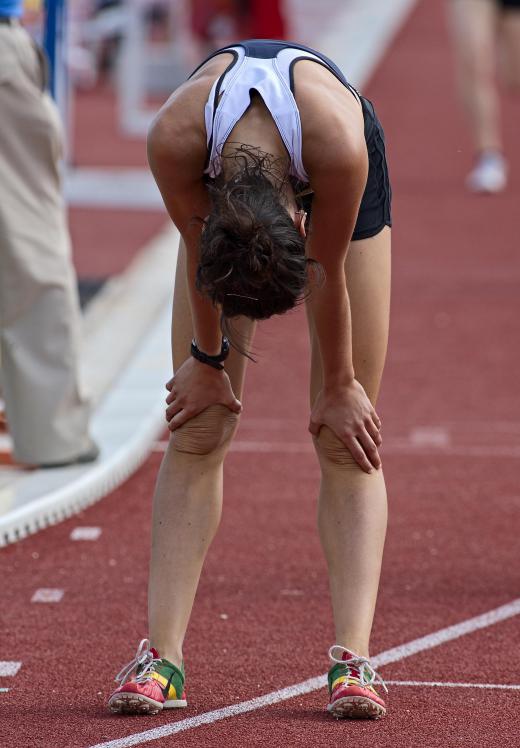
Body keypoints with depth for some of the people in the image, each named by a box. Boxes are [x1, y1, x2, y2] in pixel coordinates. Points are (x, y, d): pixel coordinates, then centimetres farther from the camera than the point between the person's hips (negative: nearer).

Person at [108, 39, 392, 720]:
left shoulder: (340, 144, -45)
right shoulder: (174, 139, -40)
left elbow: (327, 273, -27)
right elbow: (198, 248, -20)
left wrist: (338, 385, -12)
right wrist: (207, 359, -6)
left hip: (338, 180, -1)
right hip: (221, 177, 1)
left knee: (345, 434, -9)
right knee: (196, 430, -7)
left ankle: (354, 658, -15)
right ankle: (162, 656, -8)